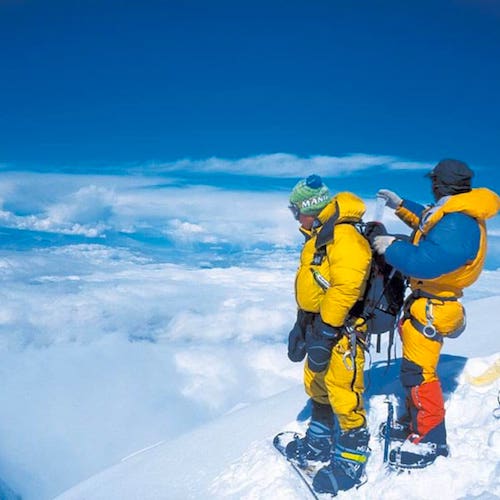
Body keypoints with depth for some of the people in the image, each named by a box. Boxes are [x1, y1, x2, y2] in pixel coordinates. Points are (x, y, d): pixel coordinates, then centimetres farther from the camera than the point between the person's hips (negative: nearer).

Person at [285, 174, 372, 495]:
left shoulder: (345, 237, -20)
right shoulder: (319, 237, 15)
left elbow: (344, 290, -27)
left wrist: (324, 333, -27)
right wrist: (302, 325, 19)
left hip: (341, 330, -11)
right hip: (319, 326, 11)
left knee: (344, 396, -4)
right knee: (317, 388, 21)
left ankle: (351, 463, 11)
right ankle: (320, 444, 38)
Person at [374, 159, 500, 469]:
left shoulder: (457, 225, -28)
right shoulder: (457, 213, 5)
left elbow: (425, 263, -35)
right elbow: (427, 225, 25)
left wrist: (391, 247, -22)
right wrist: (401, 206, 24)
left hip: (431, 307, -11)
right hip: (425, 300, 11)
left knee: (417, 371, -5)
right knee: (415, 367, 21)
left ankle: (430, 440, 7)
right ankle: (416, 422, 36)